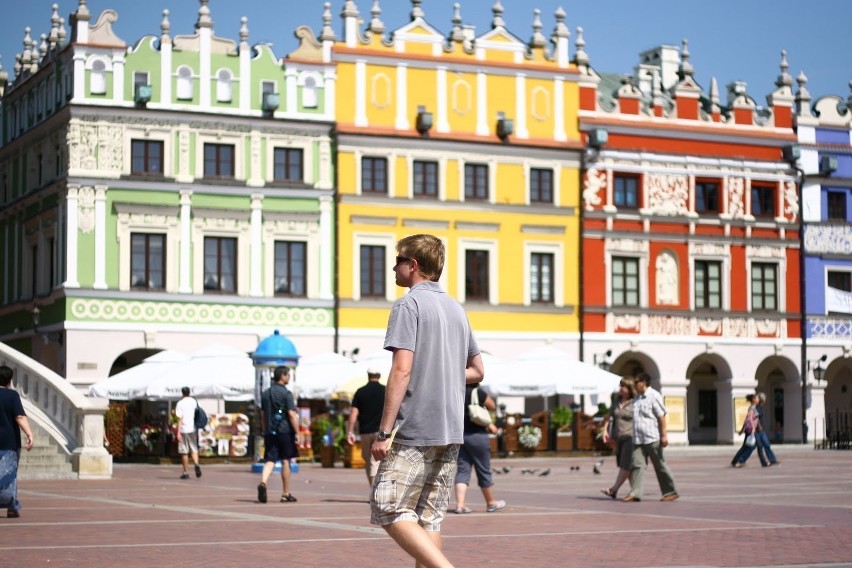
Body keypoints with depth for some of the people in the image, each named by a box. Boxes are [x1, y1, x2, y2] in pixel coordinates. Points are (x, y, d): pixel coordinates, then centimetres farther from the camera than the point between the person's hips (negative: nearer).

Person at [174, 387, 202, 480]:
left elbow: (180, 418, -12)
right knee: (194, 449, 11)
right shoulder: (194, 402, 6)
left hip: (184, 430, -3)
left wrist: (178, 432, -13)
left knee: (184, 452, 4)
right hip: (193, 429, 3)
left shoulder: (180, 403, -7)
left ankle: (186, 472, 7)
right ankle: (196, 464, -16)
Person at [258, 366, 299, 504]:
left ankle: (263, 482, -28)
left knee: (270, 460, 0)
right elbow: (292, 415, -13)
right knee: (285, 461, 6)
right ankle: (286, 494, 13)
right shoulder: (286, 393, -8)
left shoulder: (265, 394, 11)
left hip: (269, 432, 4)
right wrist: (298, 433, -12)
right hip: (285, 431, -4)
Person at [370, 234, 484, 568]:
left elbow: (402, 369, -16)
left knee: (389, 510, -5)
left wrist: (383, 432, -15)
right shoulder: (456, 308, 17)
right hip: (451, 431, 8)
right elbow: (476, 371, 23)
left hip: (415, 429, -8)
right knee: (428, 520, 9)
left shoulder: (409, 305, -7)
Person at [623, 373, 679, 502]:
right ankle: (635, 493, -8)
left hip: (652, 438, -7)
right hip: (638, 439, 7)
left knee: (660, 466, 1)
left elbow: (661, 416, -11)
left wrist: (664, 435, -16)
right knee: (637, 464, -4)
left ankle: (670, 491, 12)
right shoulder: (637, 398, 17)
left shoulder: (654, 396, -7)